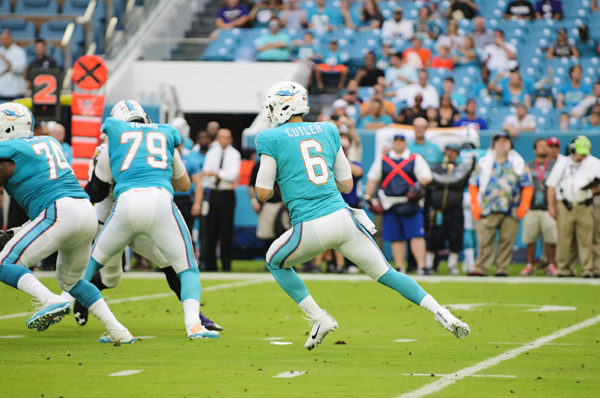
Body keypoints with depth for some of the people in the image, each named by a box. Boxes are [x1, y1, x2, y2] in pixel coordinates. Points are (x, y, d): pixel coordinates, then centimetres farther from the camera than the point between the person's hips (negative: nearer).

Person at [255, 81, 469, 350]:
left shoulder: (272, 139, 0)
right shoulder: (327, 131, 17)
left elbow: (263, 194, 2)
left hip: (310, 229, -4)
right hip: (342, 216, 4)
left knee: (276, 262, 24)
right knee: (384, 272, 14)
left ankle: (318, 318, 14)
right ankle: (442, 314, 0)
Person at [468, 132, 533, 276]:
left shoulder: (519, 164, 13)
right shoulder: (484, 163, 12)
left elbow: (527, 186, 11)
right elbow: (473, 185, 11)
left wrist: (524, 206, -1)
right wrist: (475, 205, 0)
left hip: (511, 210, 1)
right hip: (488, 210, -1)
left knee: (507, 240, -2)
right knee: (485, 240, -7)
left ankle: (501, 269, 4)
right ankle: (481, 269, -4)